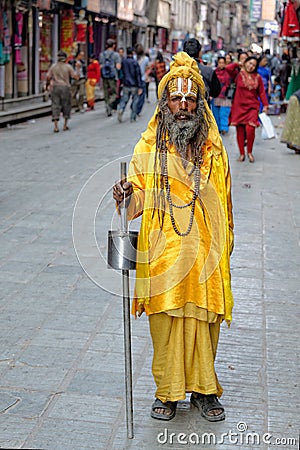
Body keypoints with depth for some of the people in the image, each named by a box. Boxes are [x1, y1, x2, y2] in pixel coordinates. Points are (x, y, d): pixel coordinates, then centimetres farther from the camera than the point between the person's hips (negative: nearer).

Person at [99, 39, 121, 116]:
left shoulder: (102, 54, 5)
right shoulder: (116, 54, -6)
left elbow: (101, 66, 5)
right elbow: (118, 67, -13)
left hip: (104, 76, 4)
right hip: (113, 76, -4)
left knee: (106, 94, 10)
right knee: (114, 93, 5)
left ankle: (108, 111, 11)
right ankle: (109, 104, -22)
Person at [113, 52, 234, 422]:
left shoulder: (213, 149, 5)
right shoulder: (148, 147, 2)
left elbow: (223, 201, 11)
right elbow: (138, 198, 3)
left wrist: (224, 244, 10)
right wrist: (126, 194, -20)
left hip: (204, 250, 1)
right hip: (162, 250, -1)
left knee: (203, 320, 5)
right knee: (165, 320, 3)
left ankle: (203, 389, 23)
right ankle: (168, 391, 20)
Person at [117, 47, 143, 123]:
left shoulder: (123, 62, 3)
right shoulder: (135, 62, -11)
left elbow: (121, 73, 10)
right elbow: (138, 75, -13)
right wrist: (140, 87, -12)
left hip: (126, 85, 4)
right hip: (134, 85, -4)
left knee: (124, 100, 8)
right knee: (135, 101, 7)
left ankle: (120, 109, -21)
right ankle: (133, 118, 8)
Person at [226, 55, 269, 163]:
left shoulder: (257, 77, 8)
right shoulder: (238, 75, 1)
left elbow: (262, 92, 10)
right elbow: (228, 68, -15)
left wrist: (265, 105, 2)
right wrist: (238, 64, 1)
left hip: (252, 107, 0)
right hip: (239, 106, 0)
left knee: (250, 129, -14)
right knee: (240, 130, 2)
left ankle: (249, 152, 4)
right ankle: (242, 153, 14)